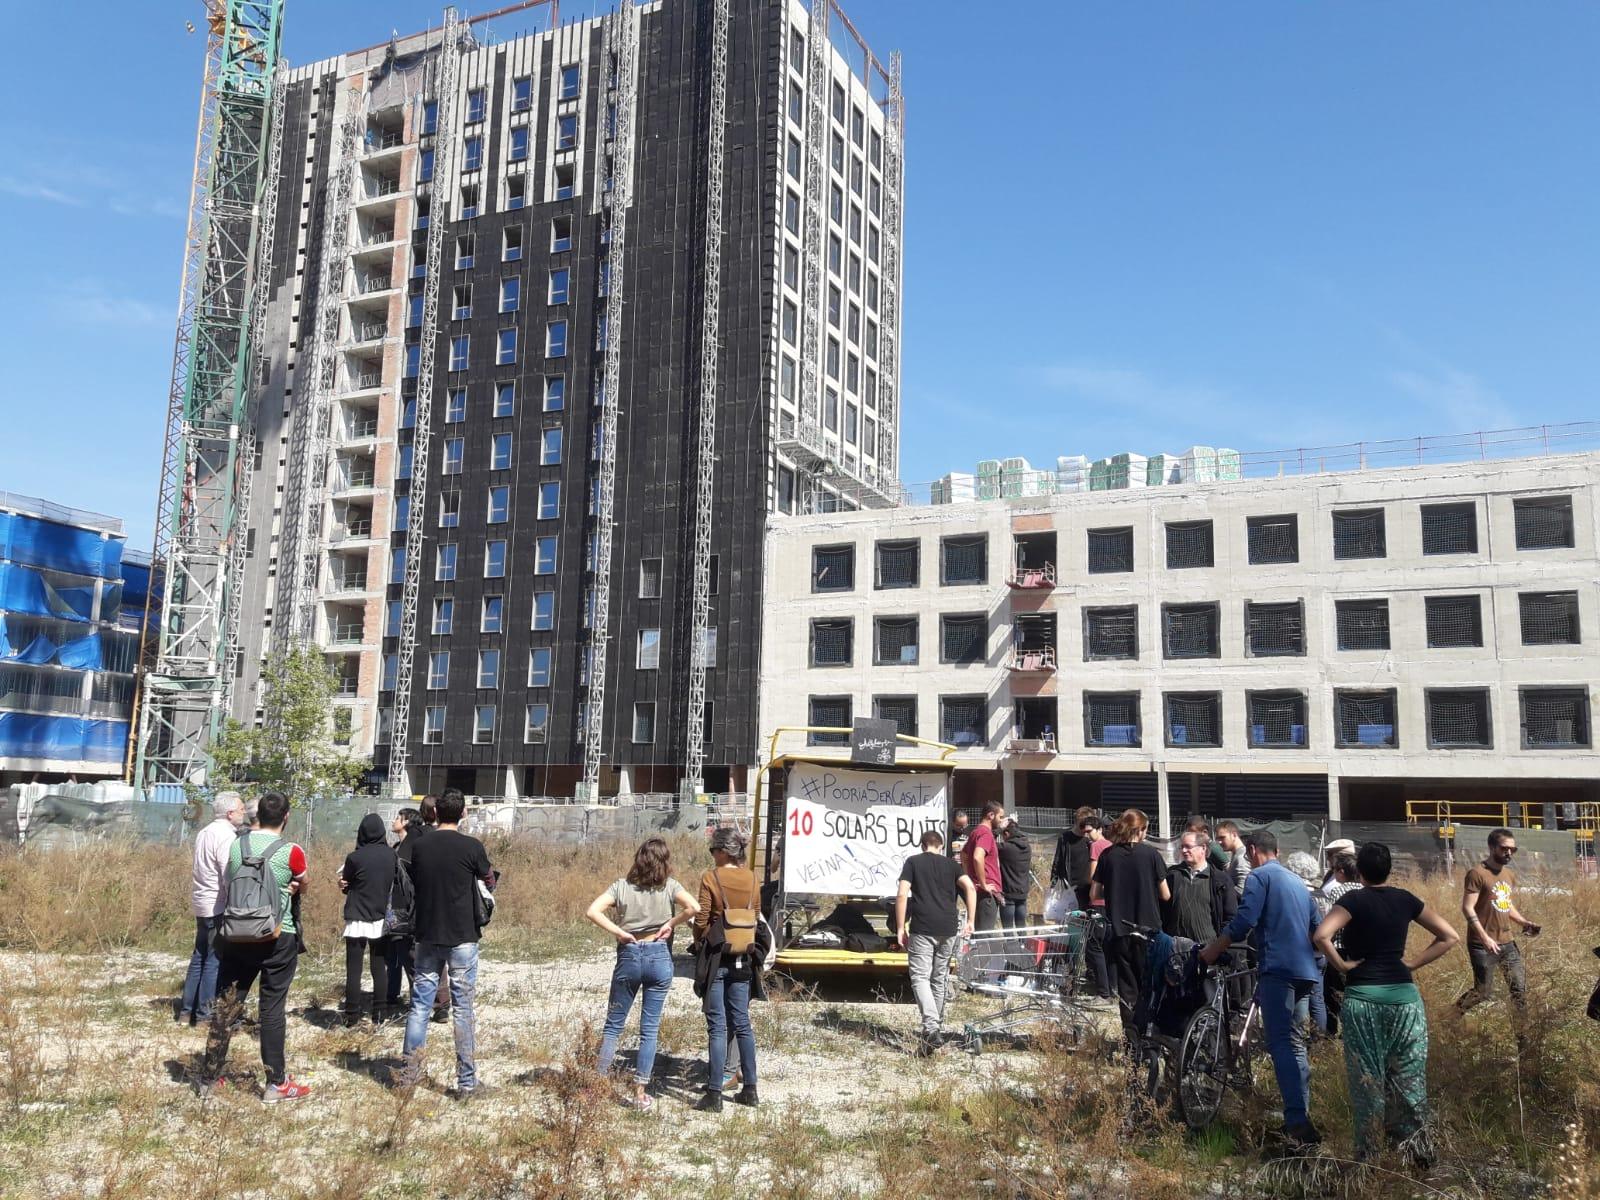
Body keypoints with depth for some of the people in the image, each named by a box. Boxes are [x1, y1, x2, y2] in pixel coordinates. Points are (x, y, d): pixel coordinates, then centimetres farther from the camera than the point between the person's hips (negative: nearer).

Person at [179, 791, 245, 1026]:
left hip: (202, 905, 9)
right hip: (219, 907, -9)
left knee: (199, 958, 15)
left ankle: (187, 1010, 21)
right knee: (215, 961, -3)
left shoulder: (205, 833, 13)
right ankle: (204, 1014, 1)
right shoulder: (226, 837, -16)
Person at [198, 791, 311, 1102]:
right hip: (277, 939, -3)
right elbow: (303, 888, 6)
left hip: (238, 936, 4)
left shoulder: (236, 845, 0)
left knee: (226, 1005, 11)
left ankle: (209, 1078, 21)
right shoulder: (291, 852, -12)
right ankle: (276, 1083, 10)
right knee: (272, 1008, 3)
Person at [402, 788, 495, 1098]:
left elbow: (414, 886, 13)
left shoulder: (420, 847, 0)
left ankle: (410, 1072, 17)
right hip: (462, 937, -3)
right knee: (462, 1008, 2)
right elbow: (489, 882, 5)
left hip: (427, 936, 3)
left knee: (420, 1004, 12)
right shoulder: (472, 847, -11)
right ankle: (466, 1081, 7)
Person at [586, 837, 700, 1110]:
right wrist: (671, 923, -4)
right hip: (659, 957, 0)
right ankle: (640, 1093, 8)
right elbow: (694, 908, -17)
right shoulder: (669, 886, -2)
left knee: (613, 1024, 13)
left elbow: (593, 911, -12)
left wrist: (618, 932, -7)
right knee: (650, 1028, 6)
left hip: (629, 956, 1)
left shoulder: (622, 886, 0)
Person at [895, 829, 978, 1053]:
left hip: (922, 929, -4)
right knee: (940, 978, 16)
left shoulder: (913, 862, 7)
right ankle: (937, 1026, 24)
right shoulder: (950, 863, 14)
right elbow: (970, 888, -1)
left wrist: (900, 927, -2)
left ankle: (931, 1028, -23)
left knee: (920, 976, -5)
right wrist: (970, 921, 4)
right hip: (948, 928, 4)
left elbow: (902, 895, -4)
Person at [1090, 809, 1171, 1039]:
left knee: (1126, 987, 9)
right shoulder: (1151, 854, -7)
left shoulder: (1108, 855, -1)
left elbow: (1094, 894, 0)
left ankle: (1131, 1035, 8)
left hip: (1117, 931, 2)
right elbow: (1165, 895, -3)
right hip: (1147, 930, -2)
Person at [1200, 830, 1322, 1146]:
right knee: (1296, 1043, 15)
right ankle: (1302, 1118, 18)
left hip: (1278, 969, -8)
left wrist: (1211, 951, -5)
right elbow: (1317, 925, 25)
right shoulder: (1296, 881, 23)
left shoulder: (1259, 876, -3)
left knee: (1282, 1044, -10)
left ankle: (1297, 1121, -19)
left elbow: (1243, 921, -14)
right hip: (1306, 971, 8)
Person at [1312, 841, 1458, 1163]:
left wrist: (1342, 965, -7)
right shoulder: (1405, 899, 6)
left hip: (1363, 997, -3)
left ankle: (1369, 1155, 12)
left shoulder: (1353, 900, -7)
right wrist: (1413, 964, 7)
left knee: (1367, 1077, 5)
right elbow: (1450, 936, 11)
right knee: (1408, 1075, 12)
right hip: (1404, 995, 3)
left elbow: (1321, 936, -22)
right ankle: (1416, 1149, 16)